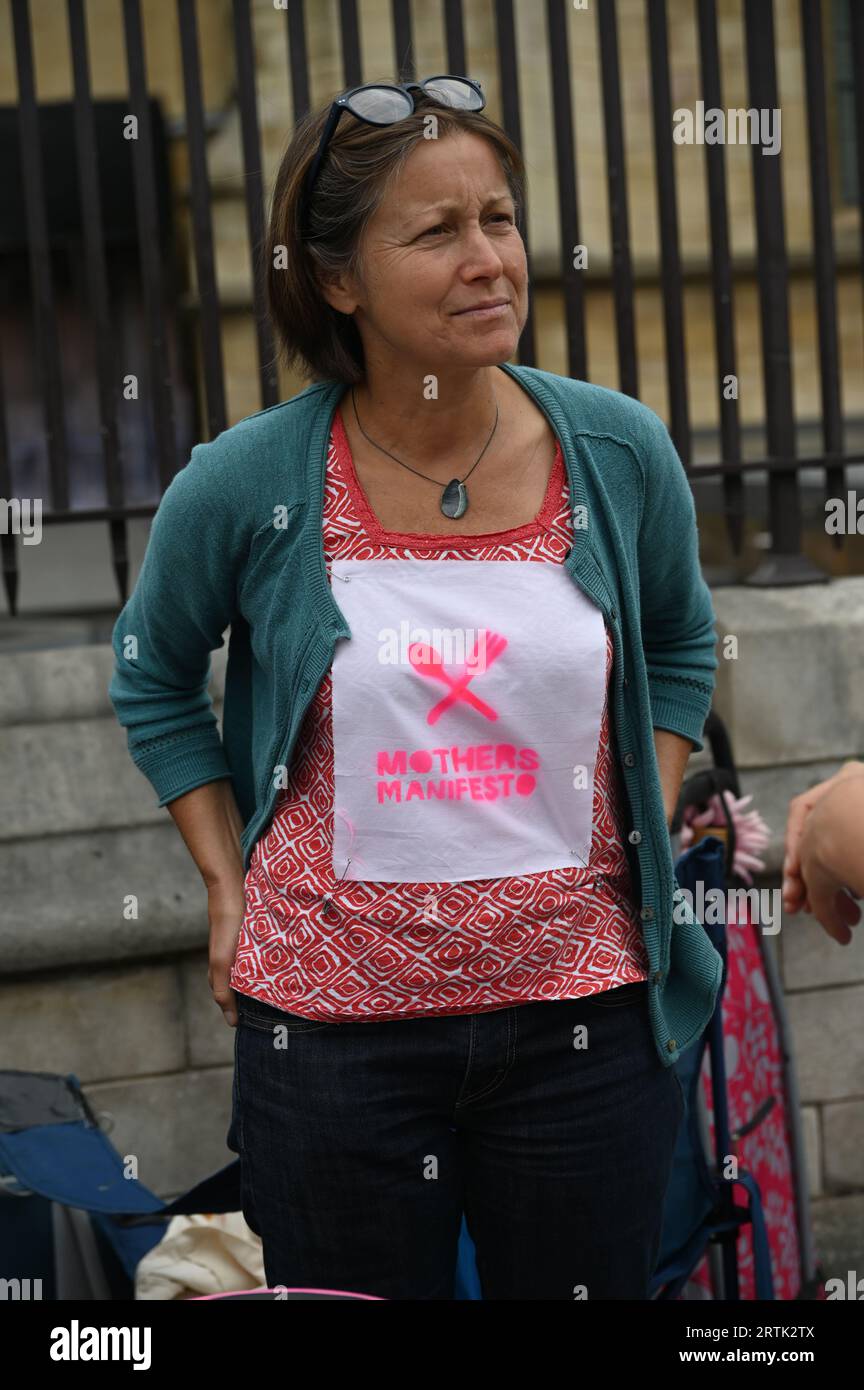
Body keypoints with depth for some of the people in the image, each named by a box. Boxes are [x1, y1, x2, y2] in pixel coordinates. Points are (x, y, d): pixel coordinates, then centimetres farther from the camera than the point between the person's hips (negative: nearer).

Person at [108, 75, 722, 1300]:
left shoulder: (616, 453, -3)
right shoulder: (245, 486, -8)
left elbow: (680, 645, 16)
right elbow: (154, 680, 10)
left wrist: (642, 856, 7)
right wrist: (229, 887, 4)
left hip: (580, 1012, 2)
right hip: (334, 1017, -1)